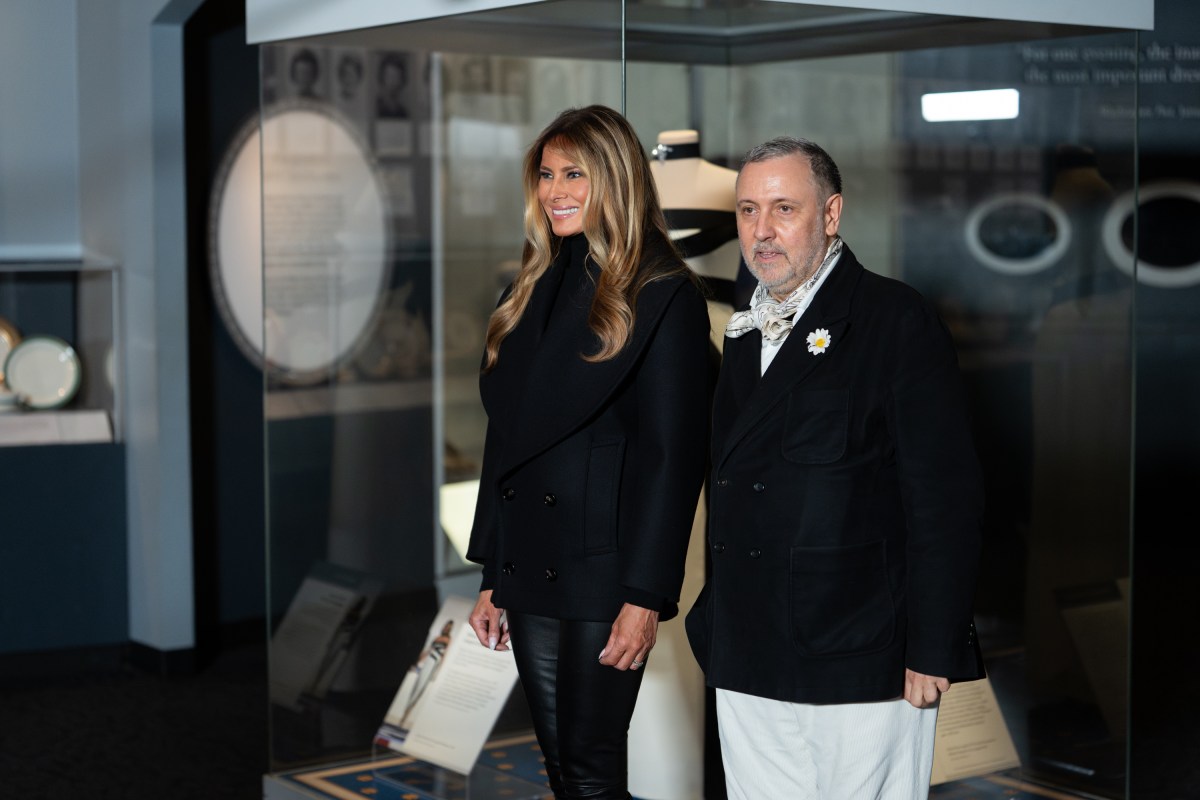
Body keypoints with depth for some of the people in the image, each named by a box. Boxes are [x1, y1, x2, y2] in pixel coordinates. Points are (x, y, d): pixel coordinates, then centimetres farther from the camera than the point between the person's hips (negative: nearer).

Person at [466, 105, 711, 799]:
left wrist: (646, 596, -15)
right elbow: (505, 440, 14)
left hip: (604, 575, -6)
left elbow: (673, 455, -11)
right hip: (527, 574, 7)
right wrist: (492, 578, 12)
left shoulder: (665, 296, -8)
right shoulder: (534, 292, 13)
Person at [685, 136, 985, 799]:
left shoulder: (897, 321, -6)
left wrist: (932, 653, -15)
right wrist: (715, 627, 15)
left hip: (862, 665, -6)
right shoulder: (746, 333, 15)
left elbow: (946, 500, -11)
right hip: (746, 669, 6)